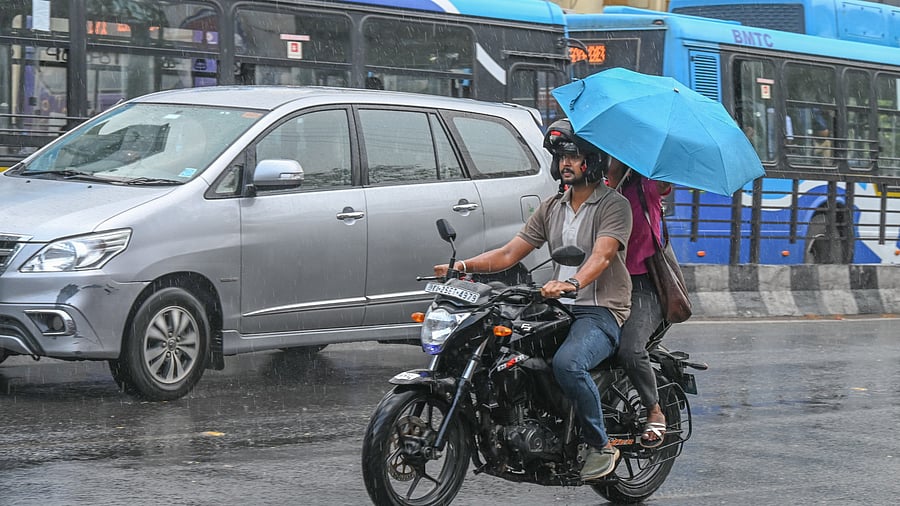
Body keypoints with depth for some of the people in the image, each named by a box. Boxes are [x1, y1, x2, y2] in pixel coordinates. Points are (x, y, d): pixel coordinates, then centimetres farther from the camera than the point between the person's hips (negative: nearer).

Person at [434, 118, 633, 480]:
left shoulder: (614, 205, -4)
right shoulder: (552, 207, 17)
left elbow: (602, 255, -22)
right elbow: (511, 252, 12)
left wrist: (571, 283, -42)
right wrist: (464, 266, -5)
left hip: (601, 311, -7)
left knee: (567, 362, -35)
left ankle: (600, 446, -18)